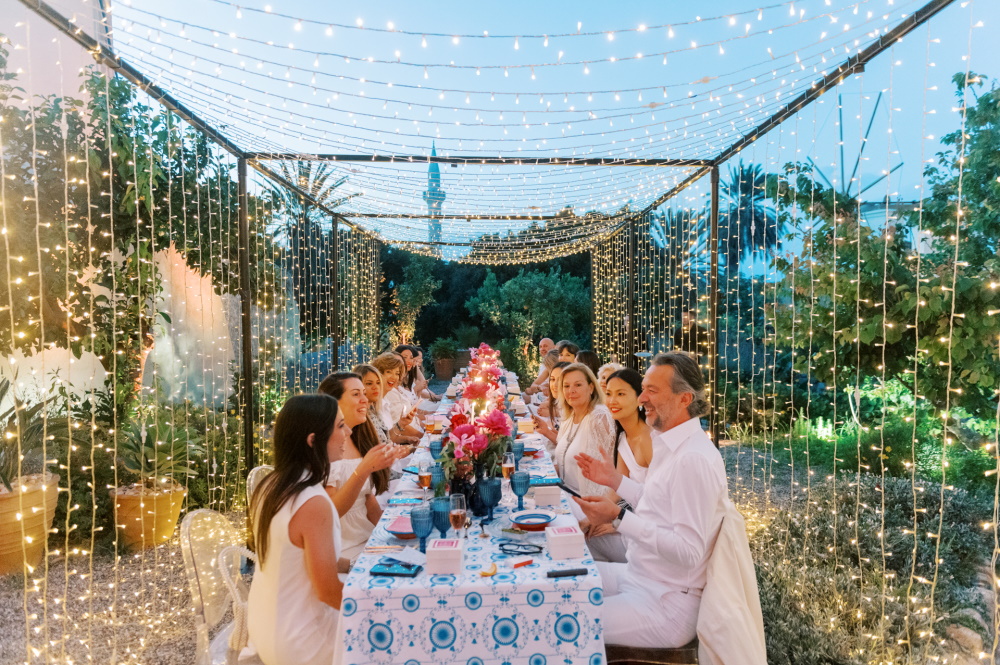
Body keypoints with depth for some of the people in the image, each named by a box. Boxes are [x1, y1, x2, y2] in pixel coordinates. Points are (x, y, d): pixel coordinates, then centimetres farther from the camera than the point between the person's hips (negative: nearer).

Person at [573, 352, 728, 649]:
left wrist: (618, 518, -29)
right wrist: (615, 480, 12)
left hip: (664, 605, -10)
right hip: (637, 577, 10)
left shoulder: (693, 458, -24)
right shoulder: (672, 445, 7)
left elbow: (689, 551, -28)